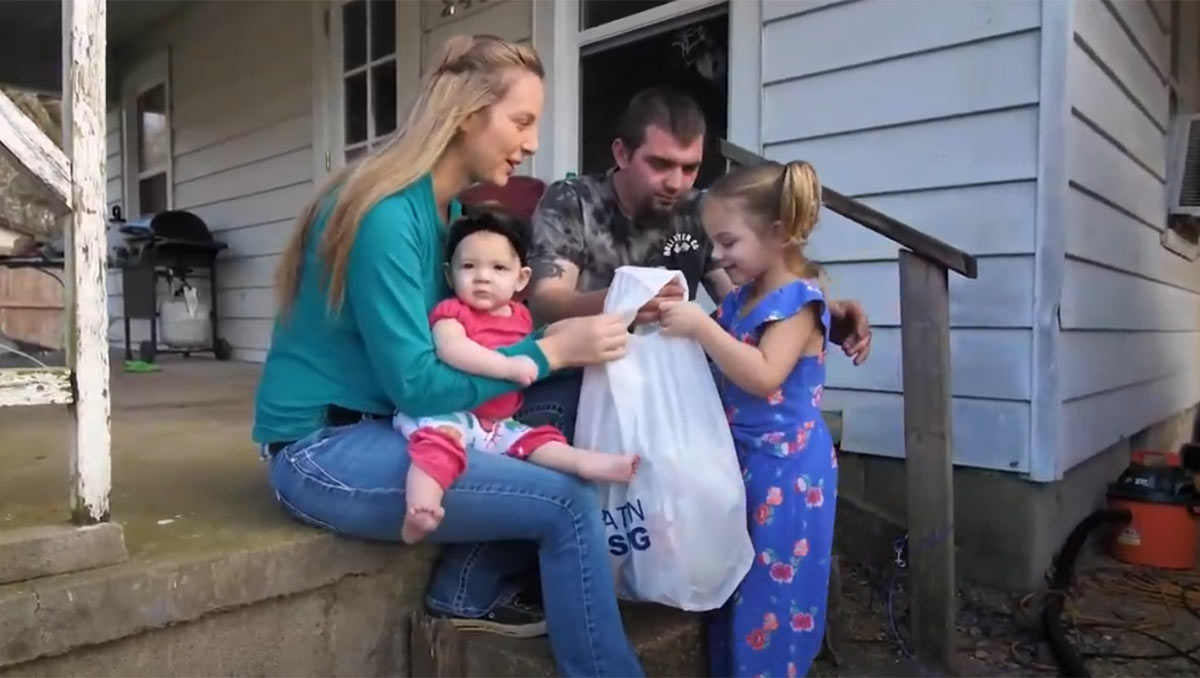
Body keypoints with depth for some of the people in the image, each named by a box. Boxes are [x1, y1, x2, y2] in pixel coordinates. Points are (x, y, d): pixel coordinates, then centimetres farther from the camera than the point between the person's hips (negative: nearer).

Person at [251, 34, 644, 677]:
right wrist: (552, 351, -20)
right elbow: (415, 384, -23)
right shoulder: (387, 213, -21)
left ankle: (468, 594, 11)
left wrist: (548, 334, -6)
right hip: (322, 448, -9)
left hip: (375, 425, 9)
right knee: (567, 500, -17)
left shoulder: (446, 207, 7)